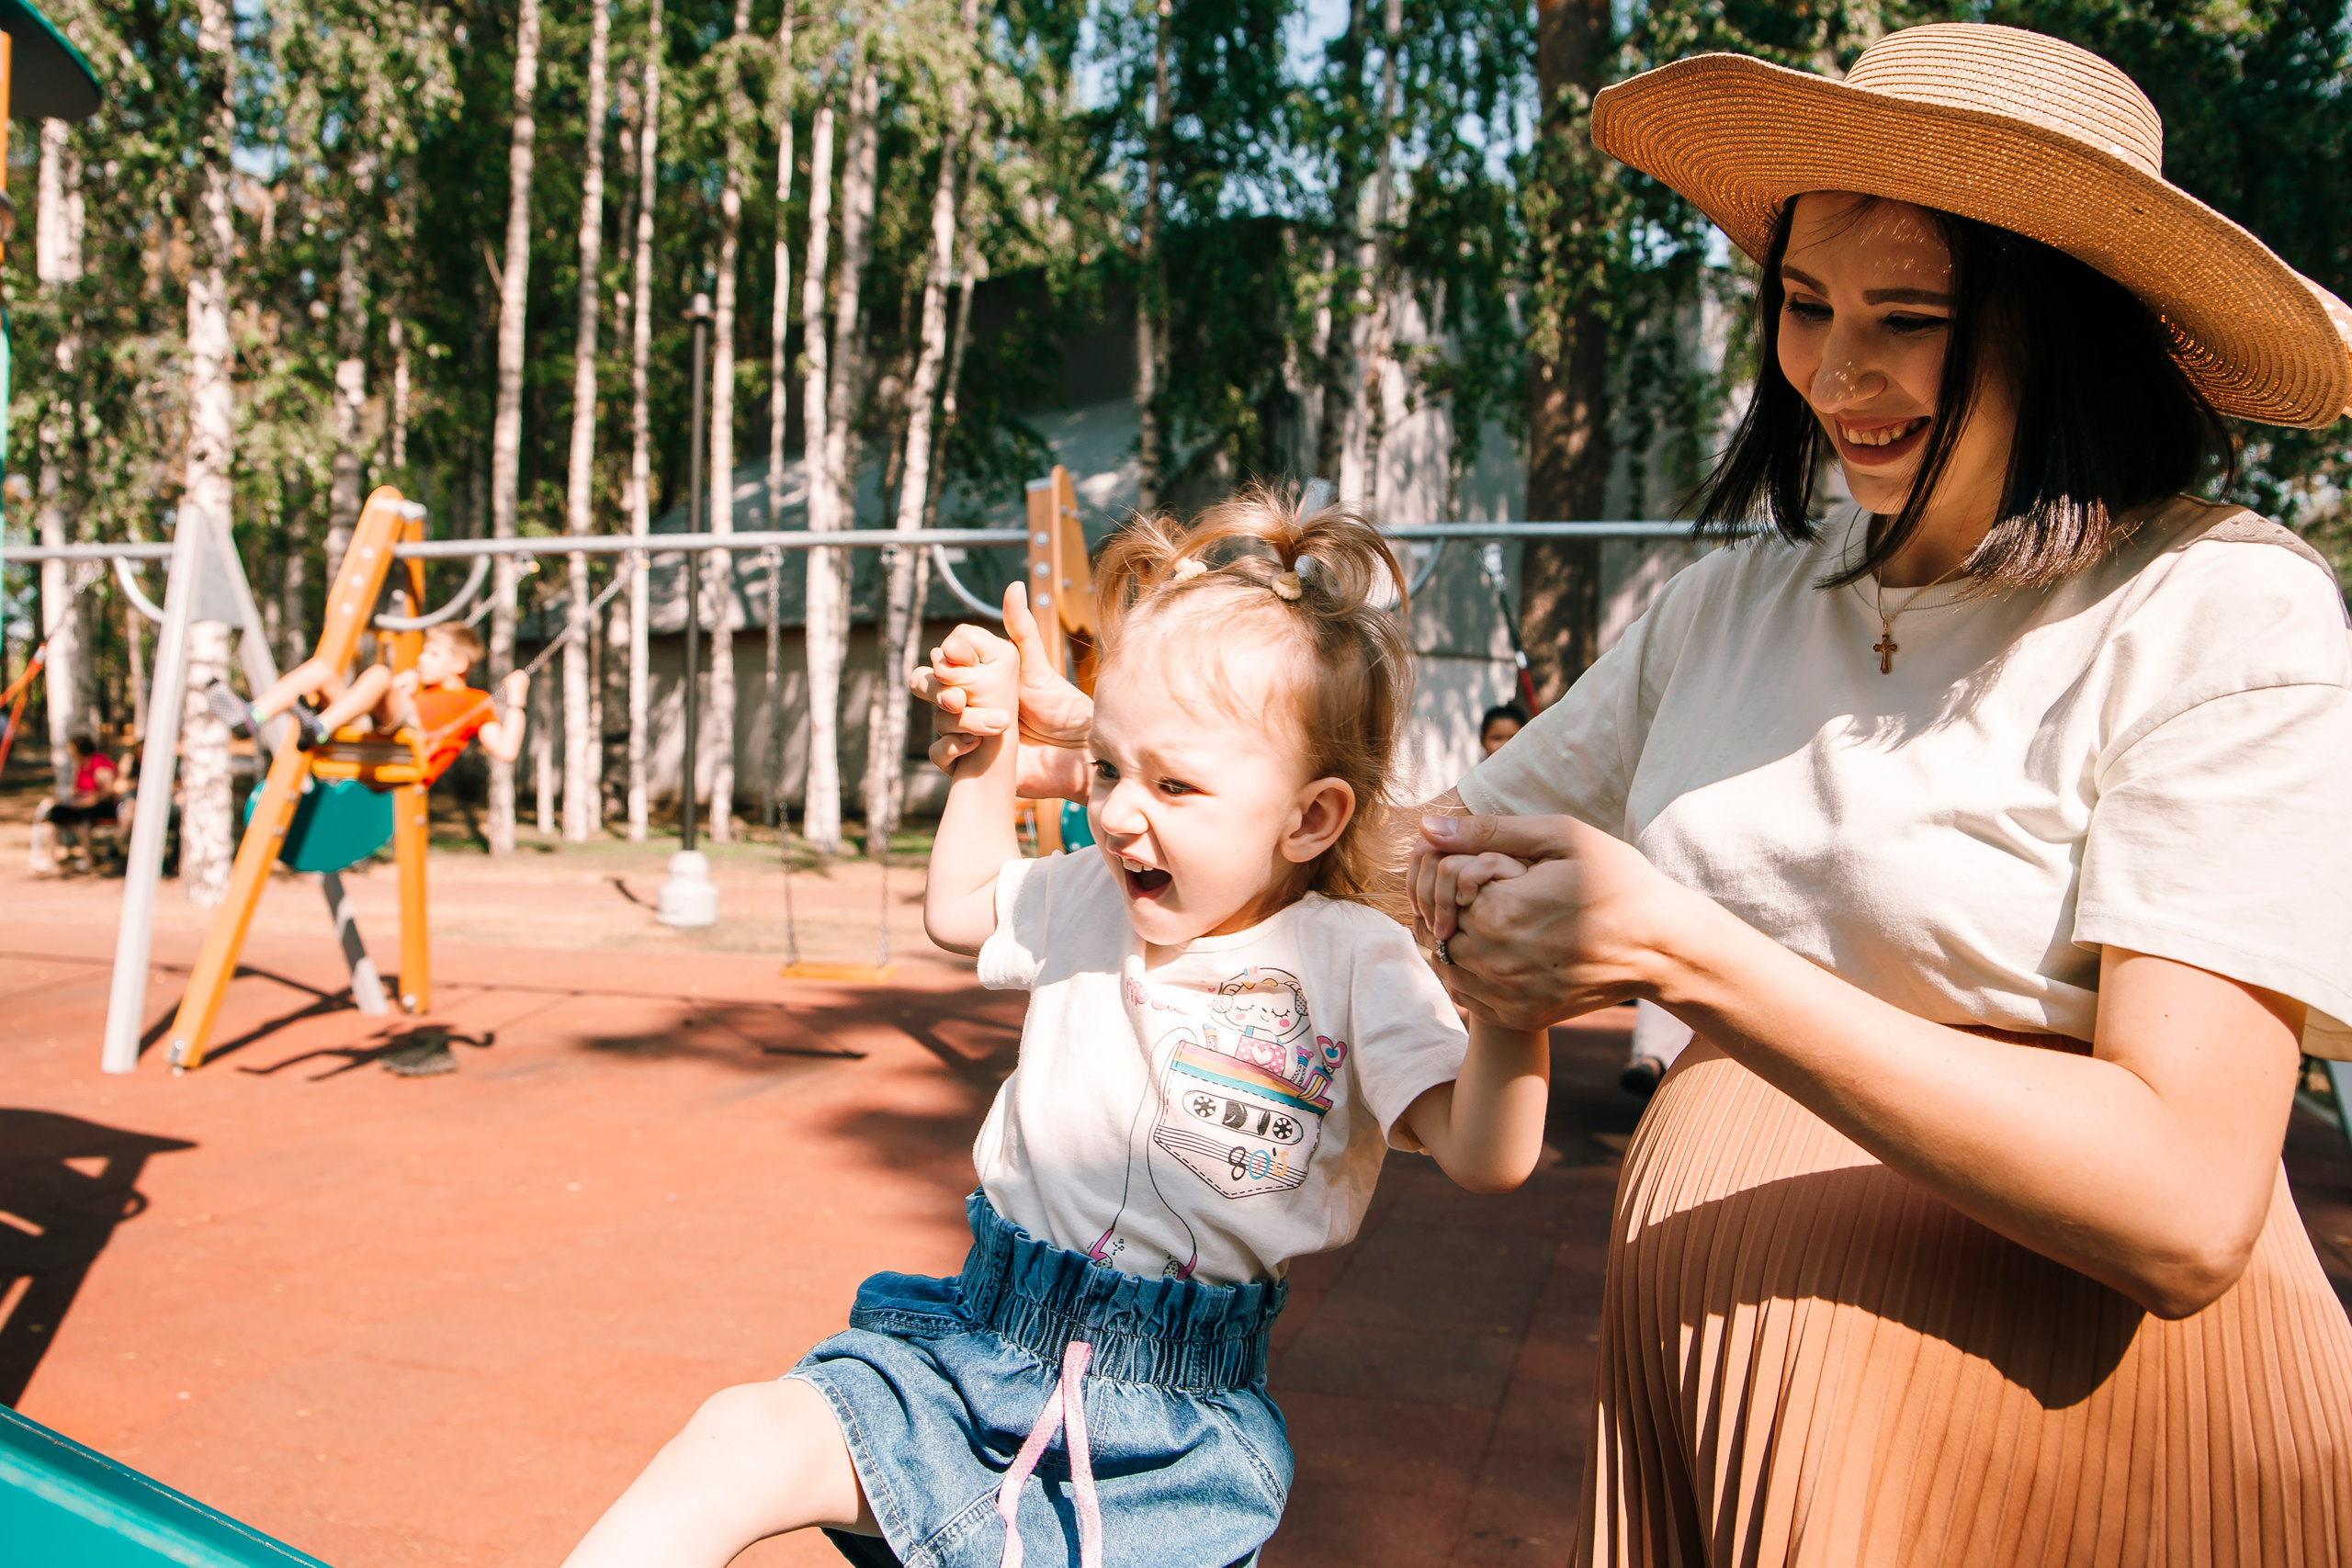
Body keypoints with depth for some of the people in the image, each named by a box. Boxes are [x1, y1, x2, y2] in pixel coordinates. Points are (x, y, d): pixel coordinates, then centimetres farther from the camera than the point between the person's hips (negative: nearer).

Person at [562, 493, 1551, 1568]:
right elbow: (959, 909, 26)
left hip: (1179, 1425, -3)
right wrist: (992, 736, 19)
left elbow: (1482, 1155, -20)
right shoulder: (1087, 898, 4)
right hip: (972, 1350, 3)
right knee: (740, 1442, -16)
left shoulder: (1353, 963, -11)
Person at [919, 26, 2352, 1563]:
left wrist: (1684, 951, -27)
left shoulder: (2229, 622, -13)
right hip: (1703, 1361, 5)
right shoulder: (1741, 601, 5)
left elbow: (2188, 1209, -22)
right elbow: (1443, 860, 9)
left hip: (2065, 1407, -5)